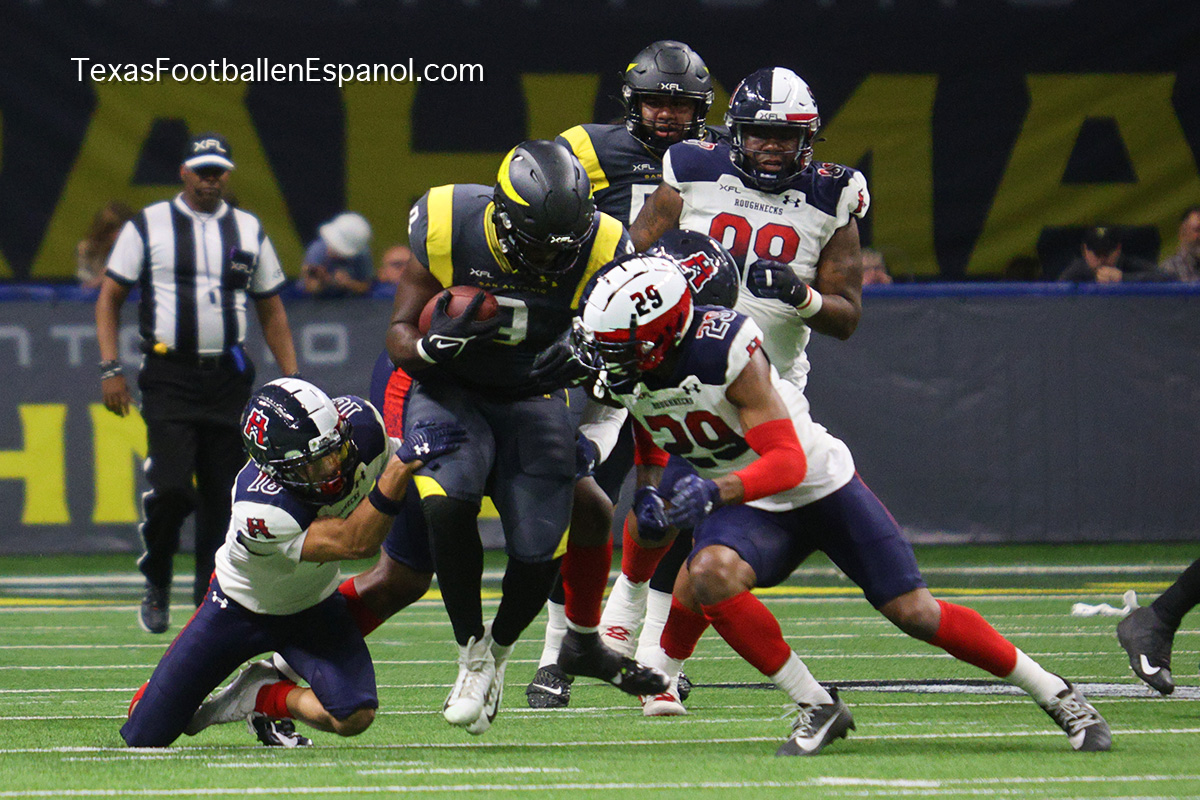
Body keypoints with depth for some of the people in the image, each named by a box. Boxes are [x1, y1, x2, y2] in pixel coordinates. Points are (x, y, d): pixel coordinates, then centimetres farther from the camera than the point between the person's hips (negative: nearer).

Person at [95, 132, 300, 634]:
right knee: (171, 486, -17)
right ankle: (156, 587, 6)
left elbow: (271, 312, 18)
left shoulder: (250, 232, 13)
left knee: (224, 494, 1)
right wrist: (110, 369, -6)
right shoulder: (148, 226, 4)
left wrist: (292, 380, 10)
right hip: (169, 379, -3)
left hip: (228, 380, 3)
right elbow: (109, 297, 5)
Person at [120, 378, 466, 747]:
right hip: (242, 606, -3)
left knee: (353, 716, -25)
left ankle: (263, 697, 6)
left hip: (315, 605, 4)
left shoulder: (359, 422, -28)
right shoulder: (259, 510, -43)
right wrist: (402, 464, -55)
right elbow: (355, 542, -45)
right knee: (144, 739, 0)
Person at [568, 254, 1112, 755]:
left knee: (913, 612, -7)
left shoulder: (726, 351, -30)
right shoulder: (624, 370, -10)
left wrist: (716, 490, -48)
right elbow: (648, 444, 12)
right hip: (753, 510, 5)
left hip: (821, 485, -5)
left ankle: (1055, 695, 10)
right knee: (706, 578, -28)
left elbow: (787, 461, -32)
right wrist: (647, 492, -9)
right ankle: (815, 708, -16)